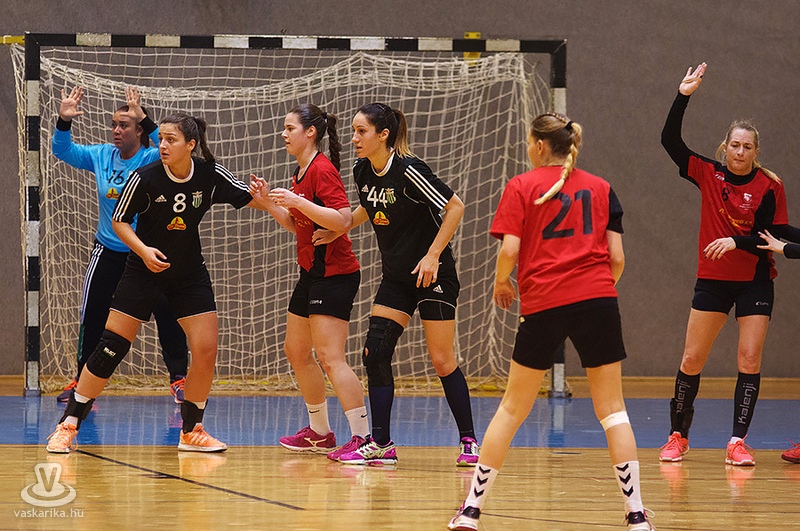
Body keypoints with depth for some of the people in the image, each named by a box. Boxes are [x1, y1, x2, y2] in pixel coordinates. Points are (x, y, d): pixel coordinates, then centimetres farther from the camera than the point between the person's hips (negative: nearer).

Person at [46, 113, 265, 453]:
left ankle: (192, 431, 13)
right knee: (110, 348, -7)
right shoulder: (145, 178, -18)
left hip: (189, 273, 2)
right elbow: (119, 220, -7)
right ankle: (68, 425, 3)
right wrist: (143, 250, -22)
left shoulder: (211, 175, -12)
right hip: (144, 271, -2)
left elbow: (247, 198, -1)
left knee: (206, 349, -6)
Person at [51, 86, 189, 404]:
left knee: (169, 315, -5)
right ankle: (83, 380, 14)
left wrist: (144, 120, -41)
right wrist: (63, 122, -22)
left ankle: (179, 379, 7)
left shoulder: (153, 160, -11)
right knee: (92, 315, 2)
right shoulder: (101, 156, 0)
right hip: (109, 252, 3)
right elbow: (63, 151, -4)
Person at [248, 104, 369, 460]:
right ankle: (319, 433, 27)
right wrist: (268, 202, 12)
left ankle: (363, 437, -16)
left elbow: (343, 219, -24)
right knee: (296, 351, 17)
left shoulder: (323, 169, -15)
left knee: (330, 357, -16)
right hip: (311, 273, 11)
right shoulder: (300, 171, 14)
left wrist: (298, 201, -26)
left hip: (334, 275, -11)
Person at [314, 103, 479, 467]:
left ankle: (469, 442, 7)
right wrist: (338, 230, 13)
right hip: (395, 277, 7)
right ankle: (381, 445, 2)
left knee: (442, 361, -5)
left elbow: (454, 207, -17)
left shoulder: (409, 171, -21)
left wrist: (432, 255, -20)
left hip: (433, 274, -7)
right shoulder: (362, 172, 1)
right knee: (375, 353, -3)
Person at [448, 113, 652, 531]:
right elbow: (617, 257, 7)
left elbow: (509, 250, -6)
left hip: (543, 305, -1)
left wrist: (502, 283, 13)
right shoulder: (600, 188, 13)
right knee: (611, 409, 4)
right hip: (597, 300, 1)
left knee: (512, 409, 9)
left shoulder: (521, 187, 4)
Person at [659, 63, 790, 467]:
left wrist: (737, 241, -21)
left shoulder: (769, 186, -7)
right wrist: (683, 97, -18)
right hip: (712, 279, 2)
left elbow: (775, 237, -7)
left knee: (750, 360, -8)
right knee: (692, 360, 2)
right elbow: (669, 141, -9)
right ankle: (678, 436, 15)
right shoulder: (708, 173, -1)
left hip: (755, 281, -2)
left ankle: (738, 442, -7)